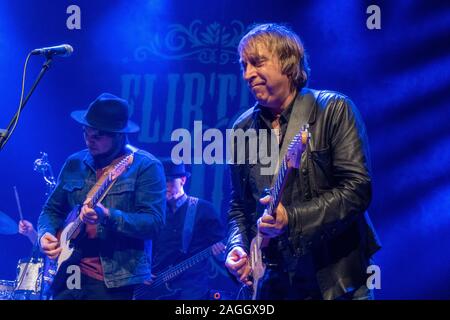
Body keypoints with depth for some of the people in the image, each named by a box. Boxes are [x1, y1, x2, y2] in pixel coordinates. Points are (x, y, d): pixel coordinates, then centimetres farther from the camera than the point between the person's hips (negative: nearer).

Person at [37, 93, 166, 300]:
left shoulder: (145, 166, -5)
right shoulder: (74, 164, 11)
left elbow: (154, 223, -14)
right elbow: (52, 210, 20)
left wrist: (108, 216, -27)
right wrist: (46, 234, -1)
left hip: (117, 283, -4)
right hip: (71, 277, 5)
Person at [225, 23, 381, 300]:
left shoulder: (334, 110, -7)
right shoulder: (243, 129, 7)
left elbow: (358, 188, -15)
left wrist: (292, 218, -24)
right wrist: (238, 246, -3)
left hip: (336, 279, -4)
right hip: (274, 282, 4)